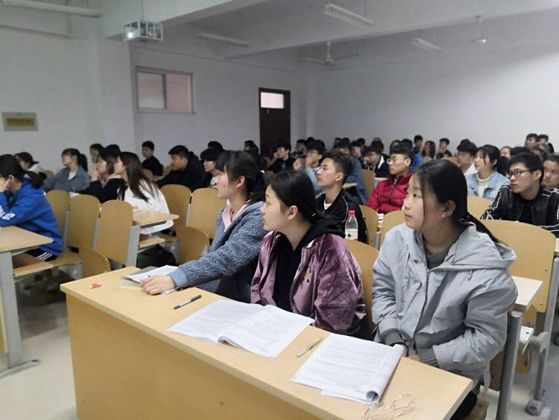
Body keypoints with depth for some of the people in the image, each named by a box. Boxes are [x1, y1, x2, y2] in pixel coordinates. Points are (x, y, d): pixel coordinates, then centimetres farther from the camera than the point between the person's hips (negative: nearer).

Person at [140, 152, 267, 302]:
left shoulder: (259, 216, -17)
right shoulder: (225, 213, 8)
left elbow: (226, 259, -28)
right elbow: (213, 256, 12)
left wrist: (174, 279, -36)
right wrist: (171, 276, -2)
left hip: (240, 302, -6)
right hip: (211, 293, 6)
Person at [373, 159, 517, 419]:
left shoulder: (485, 266, -19)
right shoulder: (397, 238, -6)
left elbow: (486, 337, -13)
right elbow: (382, 290, 1)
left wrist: (426, 360, -17)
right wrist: (393, 341, -12)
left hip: (450, 373, -3)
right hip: (392, 353, 4)